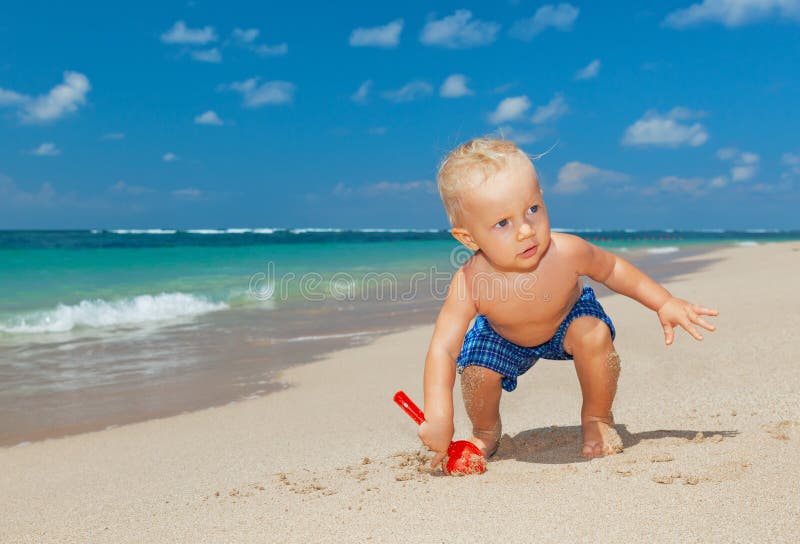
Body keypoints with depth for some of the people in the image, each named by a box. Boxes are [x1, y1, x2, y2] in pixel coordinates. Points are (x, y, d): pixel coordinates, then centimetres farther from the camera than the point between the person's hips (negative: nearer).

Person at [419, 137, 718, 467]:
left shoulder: (567, 253, -36)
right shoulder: (470, 282, -39)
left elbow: (611, 269, -13)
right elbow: (443, 348, -36)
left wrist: (665, 304, -13)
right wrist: (438, 415, -46)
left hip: (568, 318, 0)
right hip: (504, 339, 0)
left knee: (594, 334, -29)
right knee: (477, 373, -23)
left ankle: (597, 419, -2)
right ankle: (485, 432, 13)